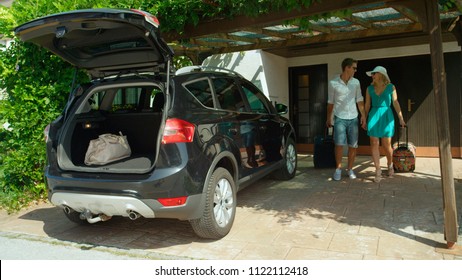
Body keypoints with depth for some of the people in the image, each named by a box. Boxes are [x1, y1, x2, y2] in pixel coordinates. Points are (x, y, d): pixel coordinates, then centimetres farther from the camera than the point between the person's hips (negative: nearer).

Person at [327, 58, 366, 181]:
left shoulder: (356, 82, 6)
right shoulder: (333, 83, -3)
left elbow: (359, 100, 7)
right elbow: (330, 102, 4)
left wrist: (363, 115, -3)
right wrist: (329, 118, 8)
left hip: (353, 118, 3)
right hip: (339, 118, -3)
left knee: (353, 145, 4)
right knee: (339, 144, -8)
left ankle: (350, 169, 16)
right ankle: (338, 169, 4)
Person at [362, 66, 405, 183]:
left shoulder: (391, 87, 2)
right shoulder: (370, 88, 6)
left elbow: (395, 103, 2)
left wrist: (401, 118, -1)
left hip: (387, 116, -1)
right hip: (374, 116, 2)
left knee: (387, 145, 3)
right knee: (374, 144, -5)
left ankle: (390, 165, 31)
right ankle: (378, 171, 1)